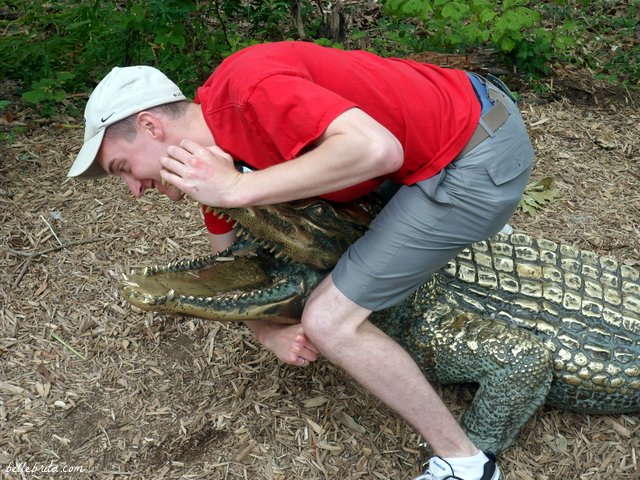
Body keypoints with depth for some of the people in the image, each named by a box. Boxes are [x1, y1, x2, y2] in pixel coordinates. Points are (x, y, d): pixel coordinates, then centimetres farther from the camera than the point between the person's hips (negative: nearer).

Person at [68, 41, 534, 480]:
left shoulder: (247, 84, -23)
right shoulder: (214, 143, 7)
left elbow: (376, 149, -34)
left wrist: (238, 188, -28)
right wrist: (269, 331, -1)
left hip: (480, 156, -9)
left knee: (330, 320, -9)